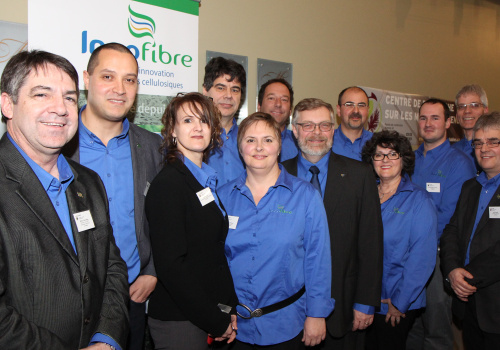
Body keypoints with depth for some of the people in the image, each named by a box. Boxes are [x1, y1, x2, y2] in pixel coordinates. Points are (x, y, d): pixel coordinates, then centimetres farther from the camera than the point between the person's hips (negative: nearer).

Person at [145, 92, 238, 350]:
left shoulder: (206, 179, 8)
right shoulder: (168, 183, -15)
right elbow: (170, 265, -20)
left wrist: (230, 308, 4)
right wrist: (217, 322, -15)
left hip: (209, 316, 7)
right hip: (178, 321, -7)